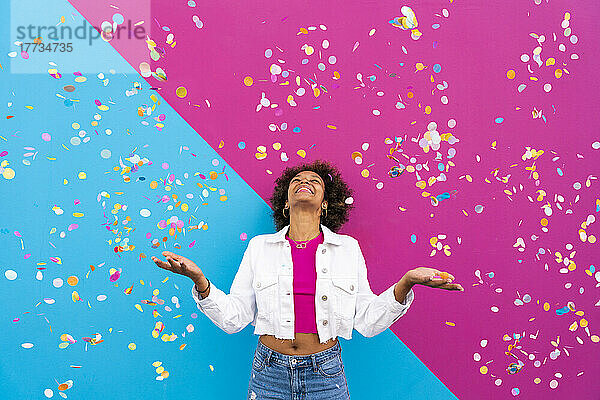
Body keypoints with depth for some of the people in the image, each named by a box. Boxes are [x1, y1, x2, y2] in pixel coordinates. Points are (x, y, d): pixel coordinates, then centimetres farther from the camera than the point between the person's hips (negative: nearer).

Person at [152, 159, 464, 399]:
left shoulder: (348, 248, 3)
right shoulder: (260, 247, 3)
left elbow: (368, 322, 1)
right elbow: (233, 318, 1)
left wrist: (406, 282, -12)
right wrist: (198, 278, -13)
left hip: (325, 374, 0)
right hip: (269, 373, 1)